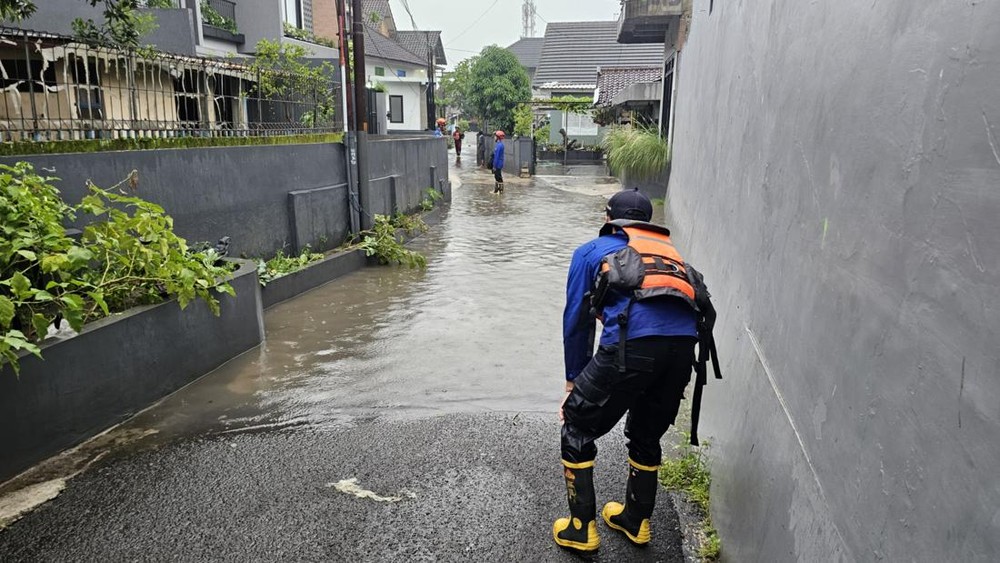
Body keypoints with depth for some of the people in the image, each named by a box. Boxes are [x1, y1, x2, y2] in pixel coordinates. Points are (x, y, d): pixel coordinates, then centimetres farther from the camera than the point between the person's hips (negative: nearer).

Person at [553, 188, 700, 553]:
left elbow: (576, 320, 17)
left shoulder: (591, 252, 21)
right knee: (647, 434, 27)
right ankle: (636, 521, 43)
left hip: (633, 343, -5)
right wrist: (674, 381, 42)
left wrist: (573, 382, 25)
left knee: (577, 427, 16)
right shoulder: (667, 249, 34)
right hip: (684, 343, 5)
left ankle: (581, 529, 23)